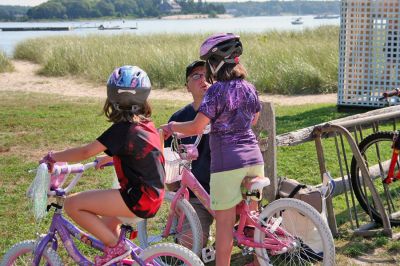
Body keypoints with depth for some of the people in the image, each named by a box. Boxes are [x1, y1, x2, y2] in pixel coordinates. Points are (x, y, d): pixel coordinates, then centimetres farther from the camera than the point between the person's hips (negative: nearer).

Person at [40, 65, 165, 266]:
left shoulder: (121, 129, -15)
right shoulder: (146, 124, 11)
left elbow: (85, 152, -17)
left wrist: (53, 157, -5)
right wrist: (108, 158, 35)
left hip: (139, 198, -10)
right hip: (153, 196, 10)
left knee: (72, 204, -12)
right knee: (105, 224, 32)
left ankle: (116, 246, -7)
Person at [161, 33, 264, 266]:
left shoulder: (216, 91, -11)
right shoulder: (249, 88, 9)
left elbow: (196, 127, -16)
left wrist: (171, 127, -1)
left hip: (227, 163, -7)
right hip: (254, 159, 7)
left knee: (225, 222, 1)